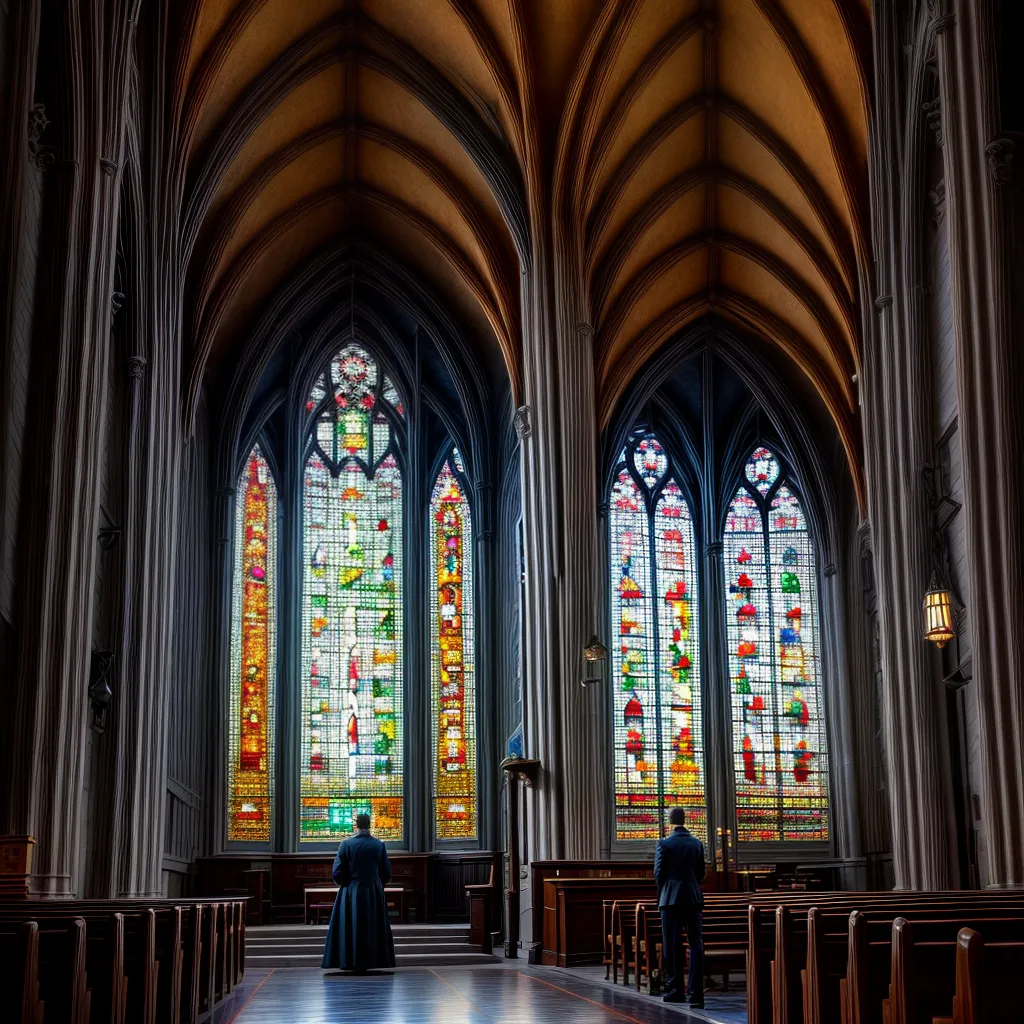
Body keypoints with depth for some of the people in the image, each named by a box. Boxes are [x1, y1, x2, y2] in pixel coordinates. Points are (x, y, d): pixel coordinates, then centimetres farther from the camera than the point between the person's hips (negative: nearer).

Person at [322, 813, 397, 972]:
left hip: (351, 893, -1)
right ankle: (368, 962, 13)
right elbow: (386, 873, 0)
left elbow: (337, 872, -8)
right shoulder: (379, 845, -3)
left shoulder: (346, 844, -8)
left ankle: (349, 962, 7)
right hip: (374, 893, 2)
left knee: (349, 927, 7)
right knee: (372, 927, 11)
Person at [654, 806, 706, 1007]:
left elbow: (659, 873, -5)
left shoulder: (664, 843, -7)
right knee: (696, 944, 2)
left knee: (672, 946, 5)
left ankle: (675, 990, 7)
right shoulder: (697, 843, 5)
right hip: (694, 898, 3)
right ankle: (696, 993, -4)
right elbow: (701, 872, 9)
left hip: (671, 899, -3)